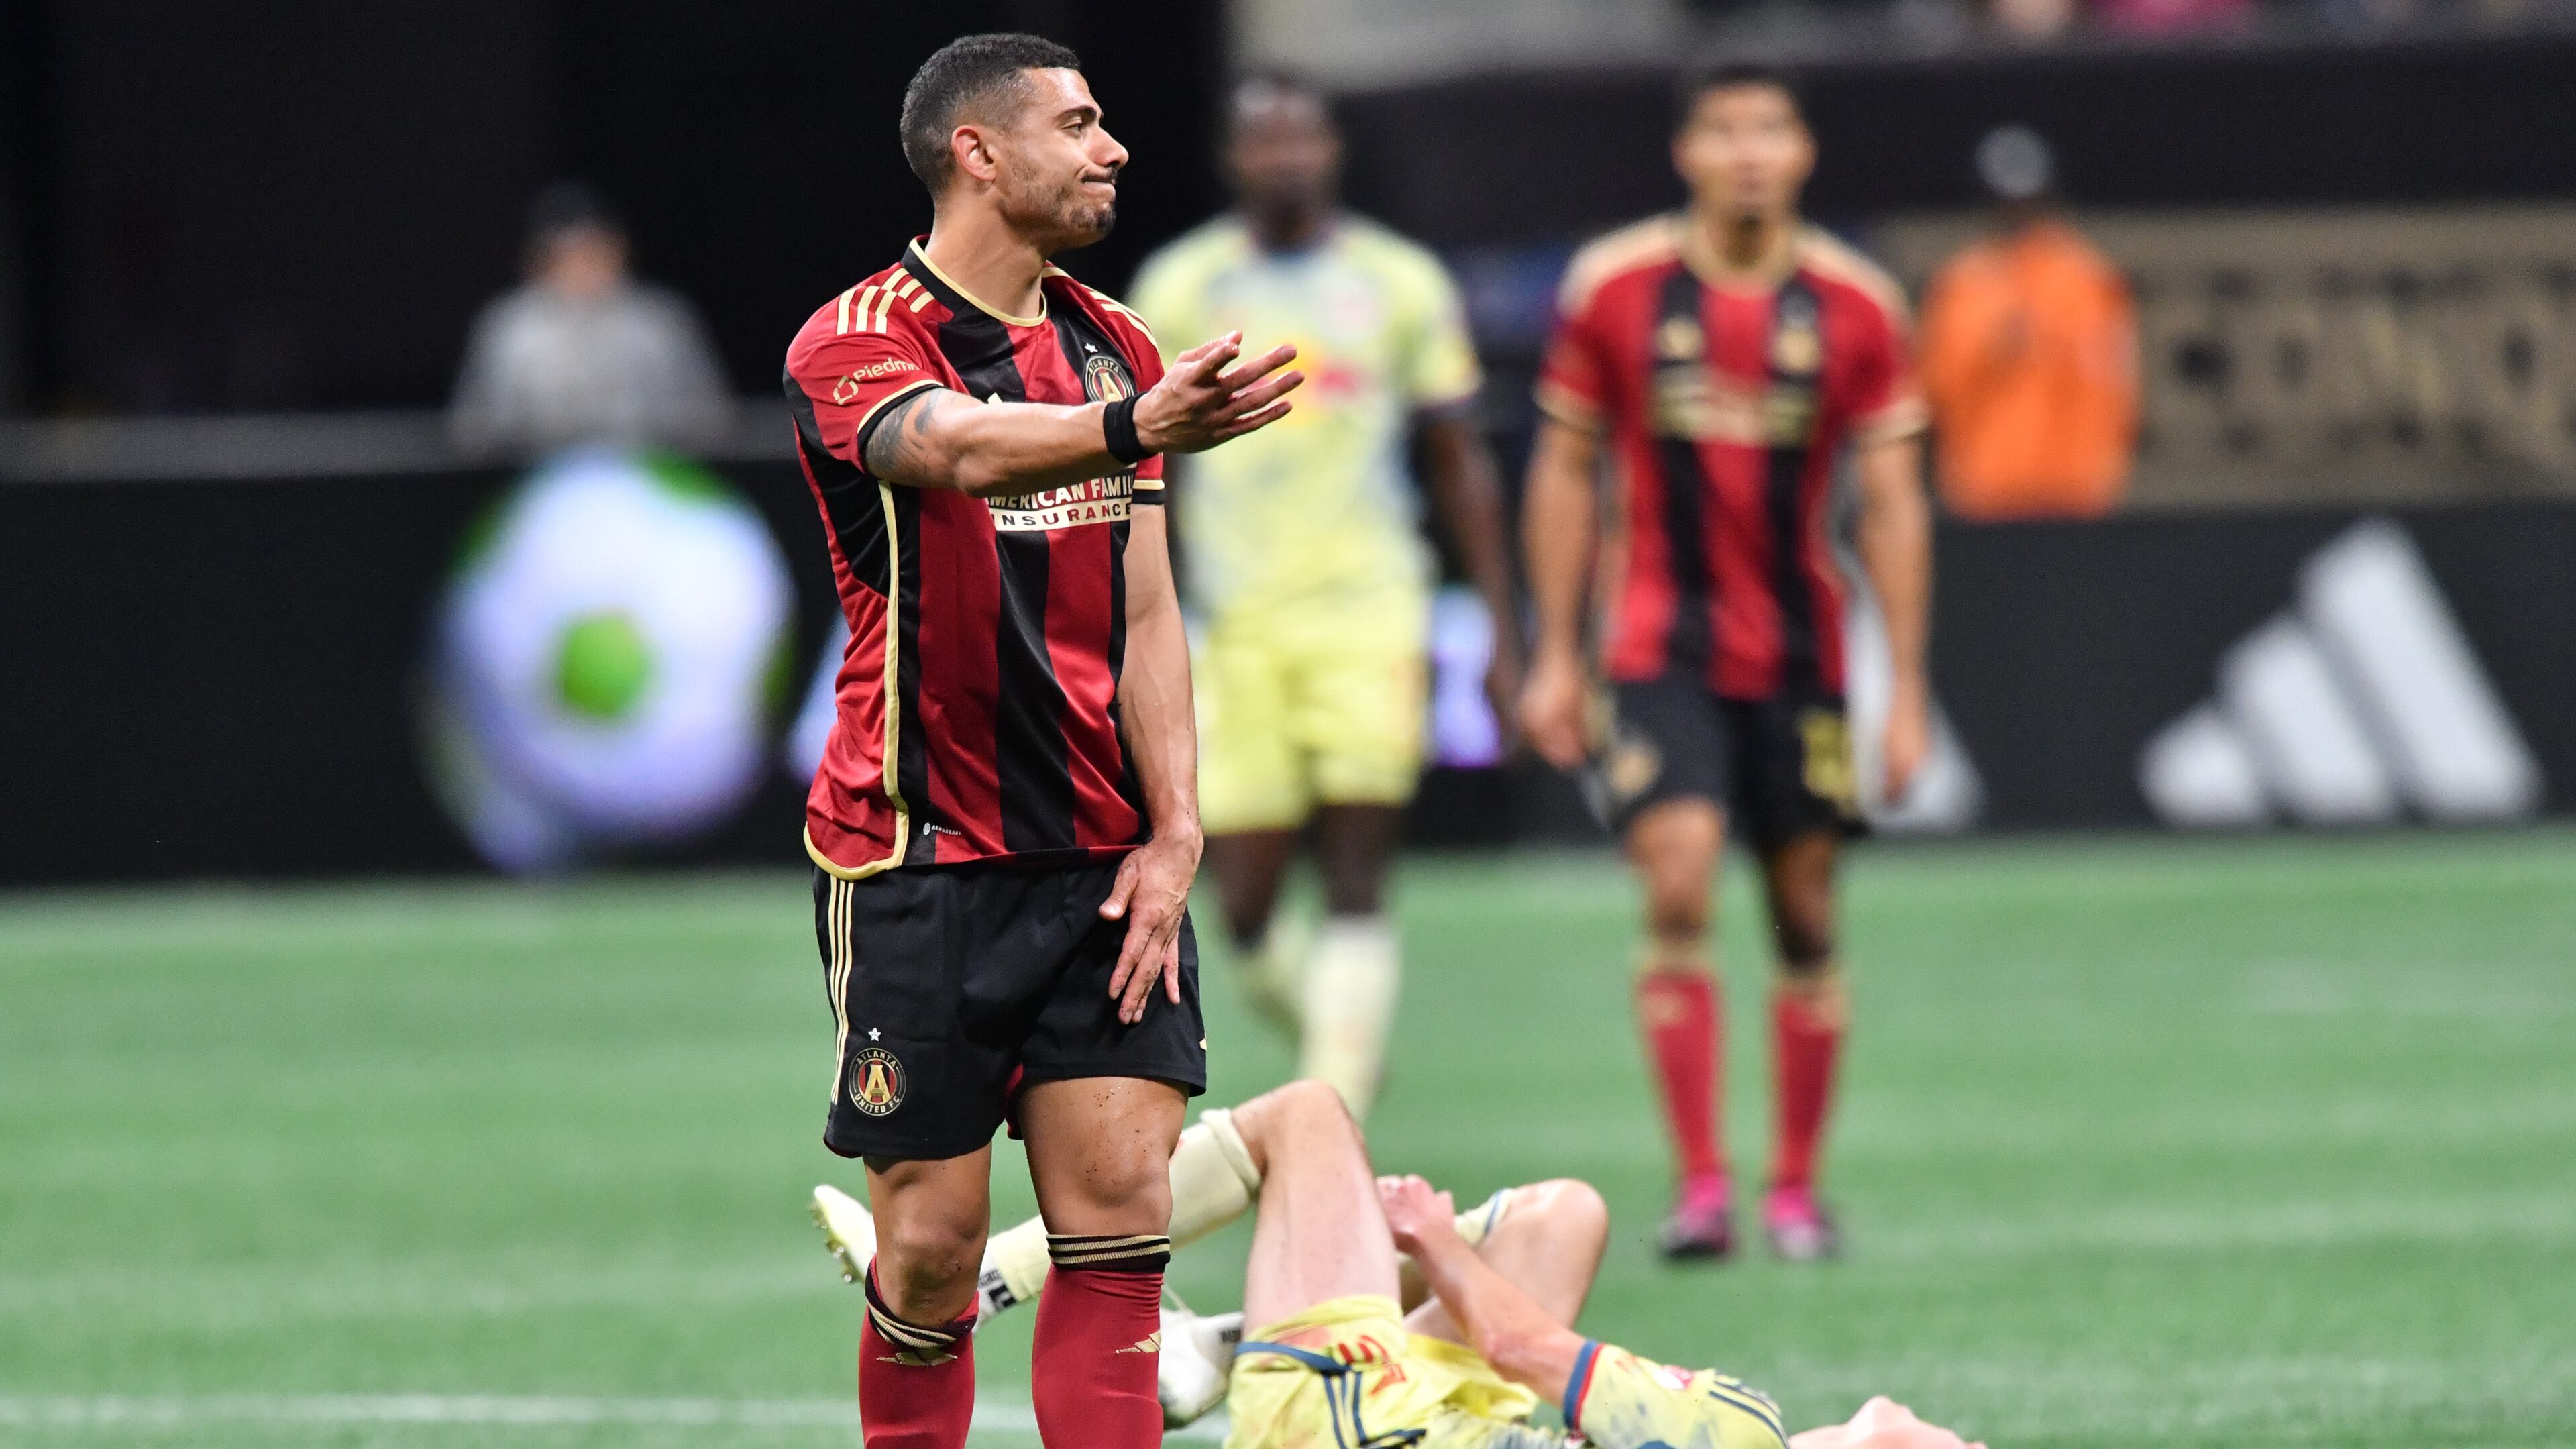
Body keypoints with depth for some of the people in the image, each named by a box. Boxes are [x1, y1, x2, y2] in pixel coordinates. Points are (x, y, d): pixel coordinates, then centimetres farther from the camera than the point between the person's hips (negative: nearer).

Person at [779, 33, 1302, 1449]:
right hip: (920, 848, -5)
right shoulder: (856, 344, -9)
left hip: (1100, 855, 5)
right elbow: (956, 444, -33)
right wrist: (1135, 425, -53)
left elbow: (1144, 613, 12)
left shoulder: (1114, 346, 12)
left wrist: (1174, 829, -1)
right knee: (934, 1237, -2)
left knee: (1119, 1209, -5)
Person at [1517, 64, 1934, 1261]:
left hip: (1800, 657, 1)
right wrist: (1555, 656, 3)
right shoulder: (1613, 289, -2)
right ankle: (1700, 1184, -13)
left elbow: (1891, 503, 3)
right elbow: (1564, 473, 6)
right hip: (1661, 652, -1)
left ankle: (1795, 1188, 16)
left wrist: (1905, 688, -1)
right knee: (1677, 887, -16)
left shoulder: (1855, 306, -1)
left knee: (1807, 921, 4)